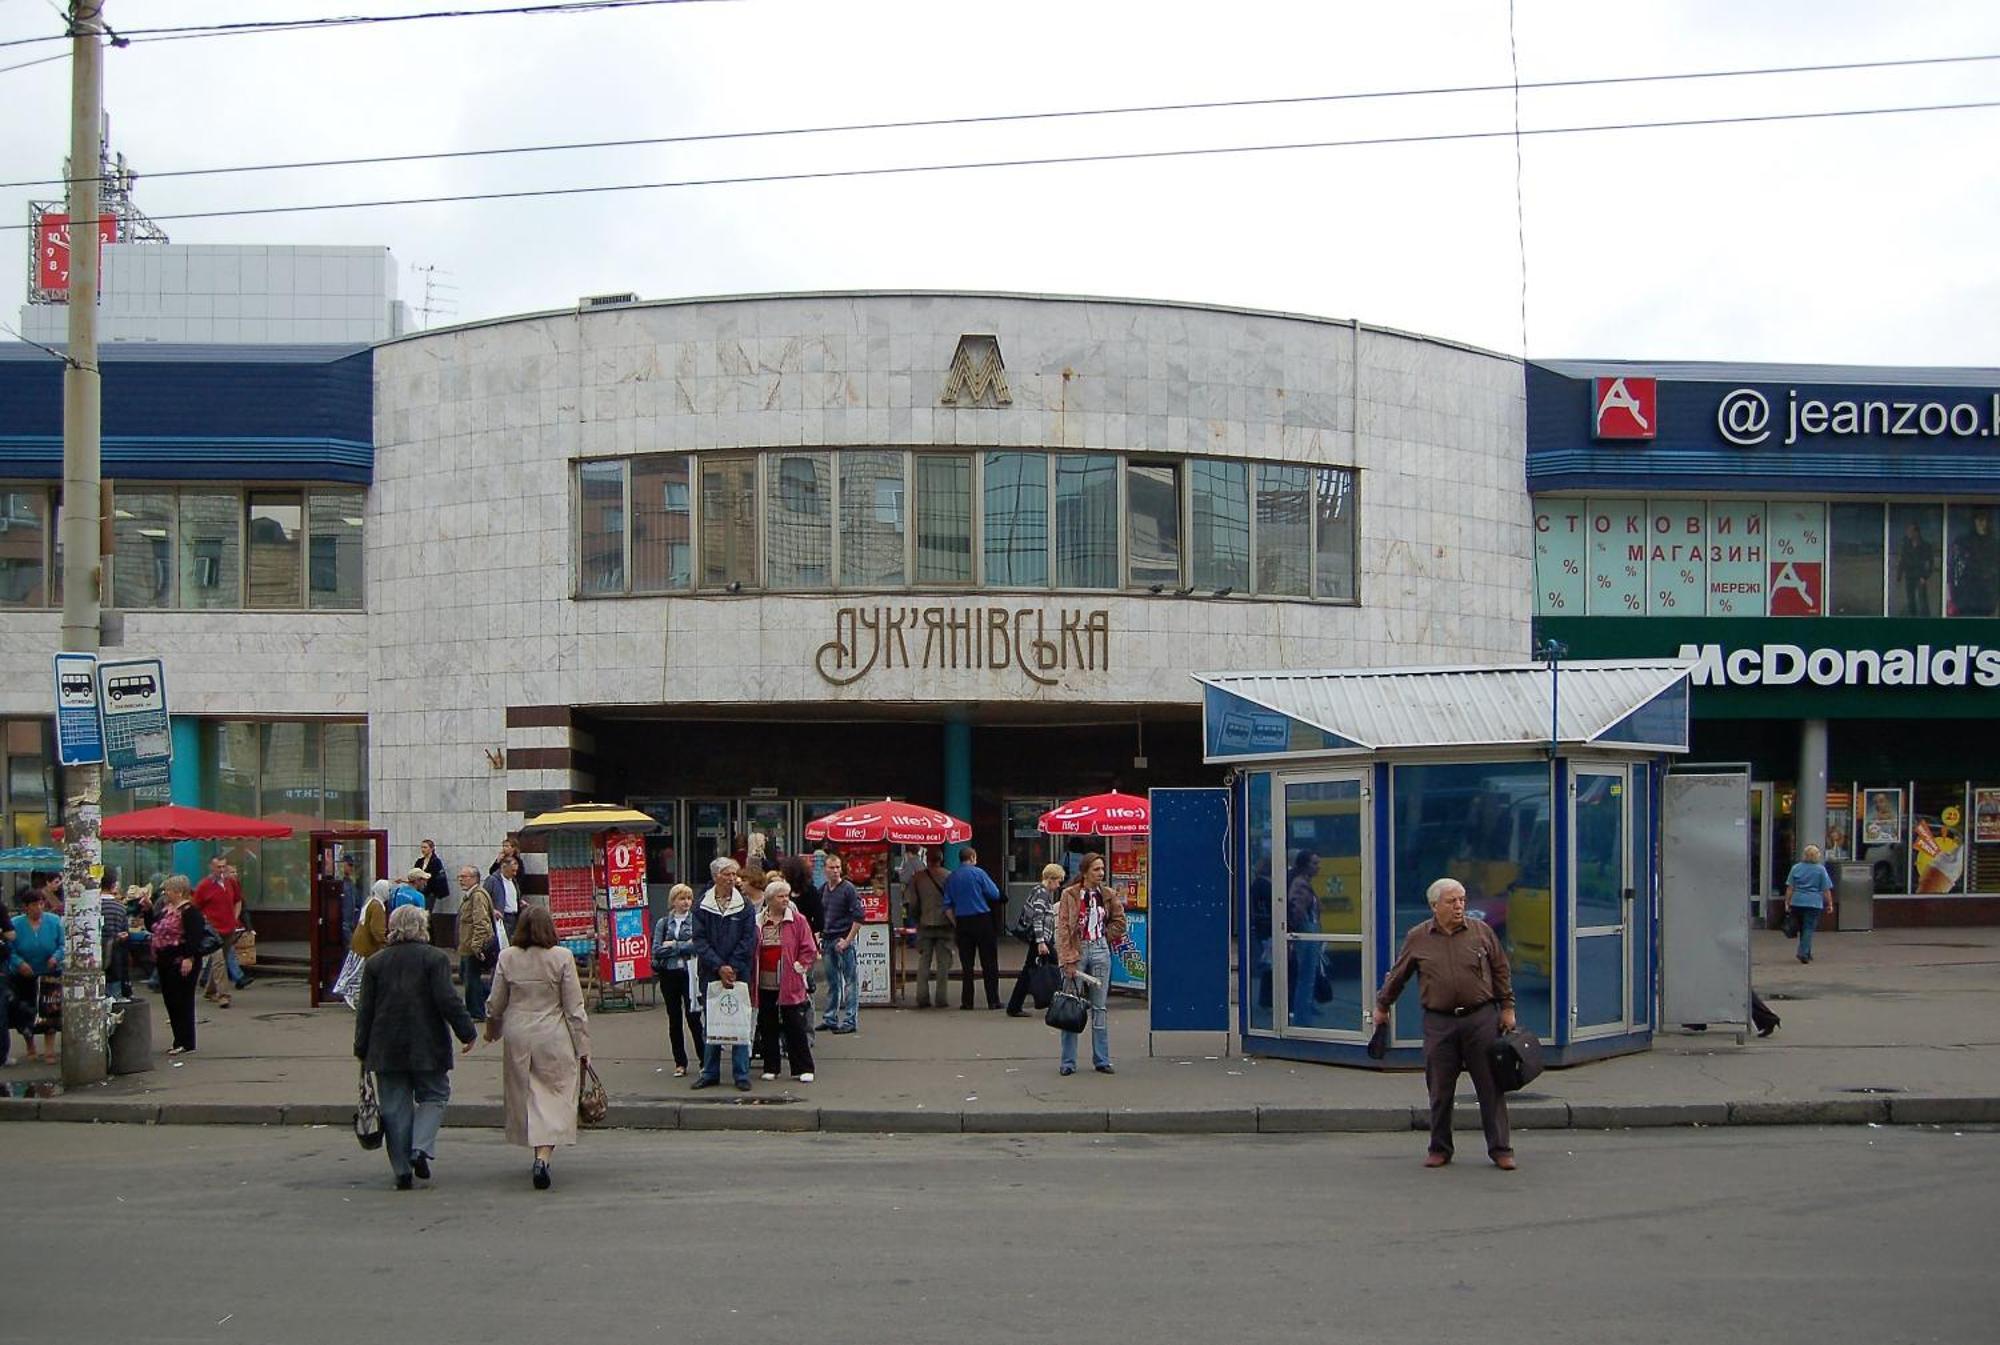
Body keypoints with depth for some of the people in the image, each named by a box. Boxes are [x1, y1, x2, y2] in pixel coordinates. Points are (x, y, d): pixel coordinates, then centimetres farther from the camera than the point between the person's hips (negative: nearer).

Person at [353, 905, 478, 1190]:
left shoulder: (375, 962, 5)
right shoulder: (435, 958, -6)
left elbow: (365, 1009, 6)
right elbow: (447, 999, -12)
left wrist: (362, 1049, 12)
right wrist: (467, 1032, -3)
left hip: (387, 1049, 3)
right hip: (427, 1047, -3)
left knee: (395, 1107, 7)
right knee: (434, 1097, 12)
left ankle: (402, 1170, 6)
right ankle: (421, 1148, -9)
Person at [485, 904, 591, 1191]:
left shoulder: (507, 957, -1)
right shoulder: (562, 957, -8)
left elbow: (496, 1003, 7)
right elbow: (574, 1006, -6)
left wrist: (492, 1030, 27)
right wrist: (582, 1046, 1)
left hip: (518, 1036, 3)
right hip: (553, 1037, -3)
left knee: (525, 1094, 16)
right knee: (554, 1096, 0)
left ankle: (537, 1155, 24)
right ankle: (544, 1156, -16)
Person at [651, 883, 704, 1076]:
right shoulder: (663, 923, 9)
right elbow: (656, 950, -2)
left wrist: (673, 946, -8)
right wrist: (684, 947, -9)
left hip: (689, 974, -4)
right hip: (669, 975, 4)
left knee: (693, 1017, -6)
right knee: (674, 1019, 8)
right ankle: (680, 1063, 16)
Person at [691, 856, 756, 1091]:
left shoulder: (744, 906, 1)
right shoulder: (702, 907, 2)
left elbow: (749, 940, -2)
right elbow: (700, 941, -3)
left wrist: (733, 968, -11)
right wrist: (719, 967, -13)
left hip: (738, 973, -1)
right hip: (711, 973, 1)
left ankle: (742, 1075, 7)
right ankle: (710, 1073, 17)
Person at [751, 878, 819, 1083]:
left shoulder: (798, 921, 0)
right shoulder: (757, 922, 4)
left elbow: (809, 949, 1)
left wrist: (799, 966, -7)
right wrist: (752, 976, 5)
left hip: (790, 985, -2)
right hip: (765, 985, 2)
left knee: (795, 1028, -2)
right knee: (767, 1028, 9)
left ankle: (803, 1069, 4)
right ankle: (770, 1068, 19)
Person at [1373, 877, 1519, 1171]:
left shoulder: (1481, 931, 4)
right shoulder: (1417, 939, 4)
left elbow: (1501, 971, 10)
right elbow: (1397, 976, 15)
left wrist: (1507, 1008, 6)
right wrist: (1381, 1007, 21)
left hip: (1481, 1018, 0)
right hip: (1439, 1022, 0)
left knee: (1491, 1086, 1)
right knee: (1440, 1090, 5)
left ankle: (1500, 1149, 8)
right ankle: (1439, 1149, 18)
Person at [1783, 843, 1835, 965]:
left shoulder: (1796, 868, 5)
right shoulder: (1821, 869, -2)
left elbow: (1790, 888, 4)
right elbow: (1826, 890, -1)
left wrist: (1787, 902, 8)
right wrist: (1830, 905, 5)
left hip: (1797, 902, 3)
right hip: (1814, 903, -3)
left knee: (1803, 928, 15)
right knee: (1809, 928, -2)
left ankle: (1806, 953, 24)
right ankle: (1803, 953, -13)